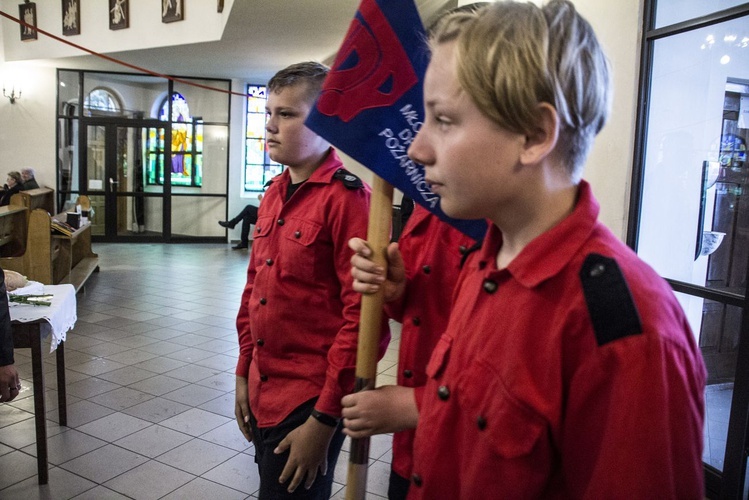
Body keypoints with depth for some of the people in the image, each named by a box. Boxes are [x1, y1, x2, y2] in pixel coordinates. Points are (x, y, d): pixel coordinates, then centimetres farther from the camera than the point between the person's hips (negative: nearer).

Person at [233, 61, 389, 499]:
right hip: (264, 390, 8)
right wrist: (245, 373, 15)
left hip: (310, 399, -7)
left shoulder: (347, 197, -16)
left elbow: (363, 315, -20)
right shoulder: (274, 194, 8)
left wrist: (324, 419, -17)